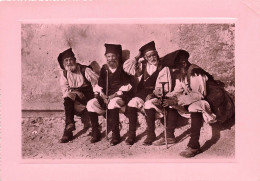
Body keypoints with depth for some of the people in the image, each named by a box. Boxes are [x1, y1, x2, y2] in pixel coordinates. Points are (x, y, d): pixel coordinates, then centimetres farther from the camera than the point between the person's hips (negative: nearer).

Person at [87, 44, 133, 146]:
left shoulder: (122, 68, 1)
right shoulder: (104, 69, 13)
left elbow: (126, 86, -6)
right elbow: (99, 86, 9)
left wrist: (114, 95, -18)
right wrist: (103, 96, -10)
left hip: (120, 96, -5)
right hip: (106, 96, 5)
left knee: (112, 103, -37)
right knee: (91, 104, -19)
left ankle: (116, 136, -29)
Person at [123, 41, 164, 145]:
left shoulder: (162, 67, 1)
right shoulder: (143, 65, 14)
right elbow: (127, 68, 4)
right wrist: (137, 57, 5)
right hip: (143, 91, 4)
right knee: (131, 105, -21)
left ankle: (151, 135, -15)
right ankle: (131, 134, -9)